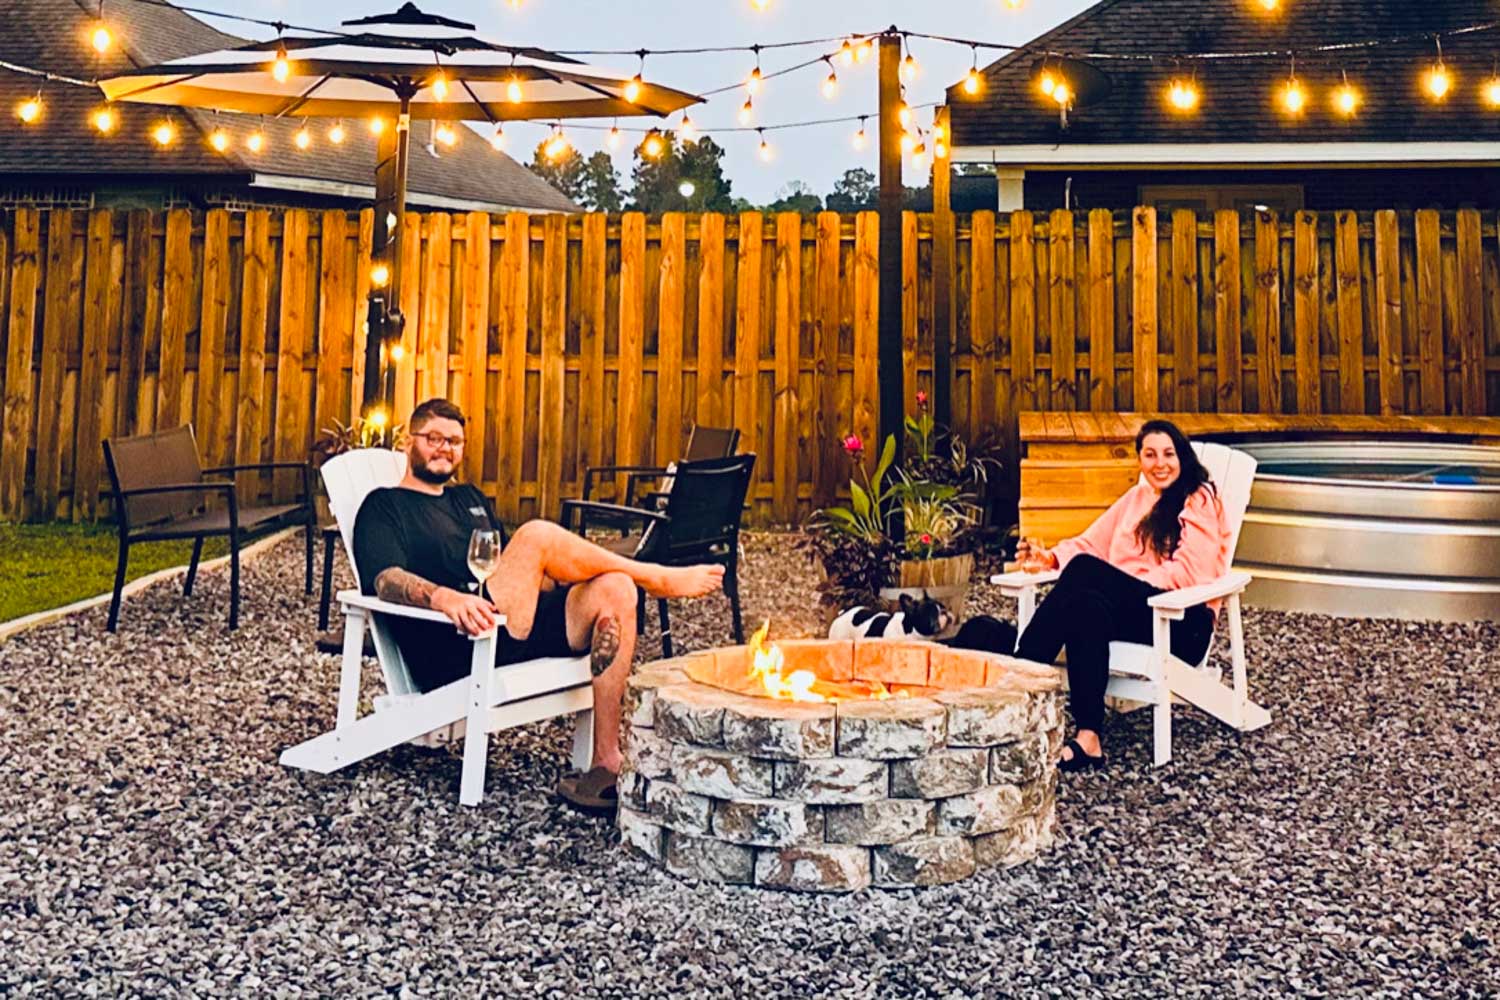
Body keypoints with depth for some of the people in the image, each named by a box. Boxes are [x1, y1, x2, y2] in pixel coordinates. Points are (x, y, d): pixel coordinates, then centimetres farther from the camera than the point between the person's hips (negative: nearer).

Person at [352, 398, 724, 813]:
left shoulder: (470, 498, 32)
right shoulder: (384, 506, 10)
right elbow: (385, 580, -9)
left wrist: (565, 576, 8)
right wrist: (443, 597, -31)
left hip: (519, 629, 7)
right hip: (454, 648, -6)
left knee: (613, 589, -21)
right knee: (537, 535, -27)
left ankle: (607, 763, -26)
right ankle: (657, 579, -6)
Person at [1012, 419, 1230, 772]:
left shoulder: (1200, 500, 1)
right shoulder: (1137, 497, 23)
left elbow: (1189, 573, -12)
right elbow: (1092, 542, 16)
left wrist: (1124, 582, -20)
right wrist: (1051, 557, -5)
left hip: (1184, 622, -5)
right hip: (1134, 611, 5)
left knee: (1085, 572, -31)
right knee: (1088, 607, -32)